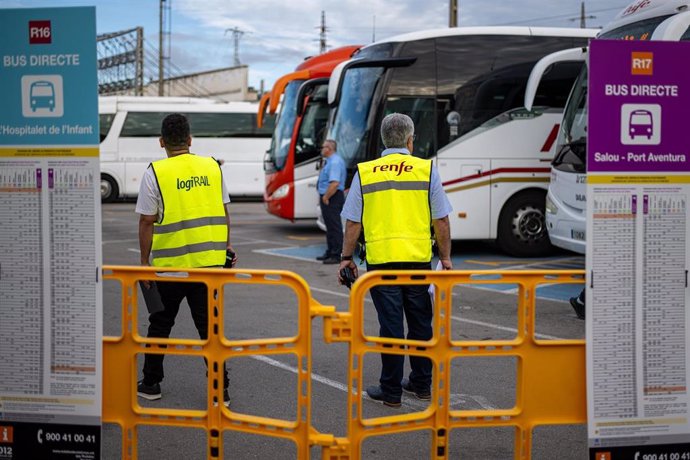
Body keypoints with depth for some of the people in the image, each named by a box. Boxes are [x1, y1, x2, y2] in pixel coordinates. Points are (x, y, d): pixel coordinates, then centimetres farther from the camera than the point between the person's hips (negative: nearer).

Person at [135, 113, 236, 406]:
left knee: (160, 324, 15)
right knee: (209, 325, 8)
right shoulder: (212, 167, 4)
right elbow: (223, 212, 9)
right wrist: (225, 245, 20)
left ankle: (151, 383, 25)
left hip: (170, 263, -3)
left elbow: (147, 221, -6)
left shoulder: (156, 173, -8)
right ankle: (220, 390, 7)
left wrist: (145, 261, 2)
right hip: (210, 260, 3)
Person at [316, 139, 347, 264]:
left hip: (332, 198, -11)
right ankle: (330, 252, 25)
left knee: (334, 227, -7)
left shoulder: (335, 162, -18)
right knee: (330, 226, 16)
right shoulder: (330, 161, 16)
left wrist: (326, 197, -21)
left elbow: (335, 183, -27)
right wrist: (323, 196, 18)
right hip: (327, 197, 11)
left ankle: (336, 255, -5)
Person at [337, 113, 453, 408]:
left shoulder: (364, 172, 1)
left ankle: (391, 391, 8)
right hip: (419, 260, 1)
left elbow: (353, 223, 2)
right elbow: (441, 221, 2)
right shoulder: (427, 170, 1)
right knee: (420, 322, 14)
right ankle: (422, 383, 24)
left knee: (391, 324, 3)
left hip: (381, 260, -1)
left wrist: (347, 258, 12)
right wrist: (446, 257, 11)